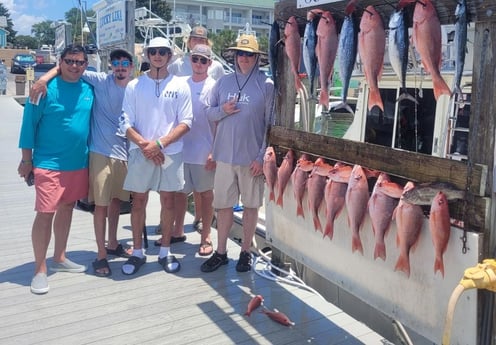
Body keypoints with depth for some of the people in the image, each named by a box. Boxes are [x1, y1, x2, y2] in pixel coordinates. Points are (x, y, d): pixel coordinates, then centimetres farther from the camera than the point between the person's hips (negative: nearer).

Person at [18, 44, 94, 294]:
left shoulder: (89, 90, 5)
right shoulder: (47, 88, -9)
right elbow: (29, 123, -7)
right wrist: (26, 159, -7)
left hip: (78, 163, 6)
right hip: (48, 164, -6)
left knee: (67, 209, 15)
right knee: (45, 214, -5)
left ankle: (59, 259, 30)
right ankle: (40, 270, 7)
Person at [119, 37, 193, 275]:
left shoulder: (180, 85, 3)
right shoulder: (134, 86, 4)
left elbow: (186, 122, -2)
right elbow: (126, 123, 1)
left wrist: (160, 143, -13)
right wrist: (145, 144, -14)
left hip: (171, 153, 0)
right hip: (140, 153, 0)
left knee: (168, 201, 6)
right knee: (138, 201, 5)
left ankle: (165, 252, 20)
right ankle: (137, 253, 18)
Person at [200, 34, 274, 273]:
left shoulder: (266, 85, -4)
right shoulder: (223, 82, 7)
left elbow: (270, 124, -5)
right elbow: (209, 113, 13)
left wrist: (262, 156, -10)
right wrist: (223, 110, -9)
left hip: (252, 157, -3)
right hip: (225, 154, 3)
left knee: (251, 205, 9)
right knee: (223, 204, 9)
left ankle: (246, 252, 25)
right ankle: (221, 252, 23)